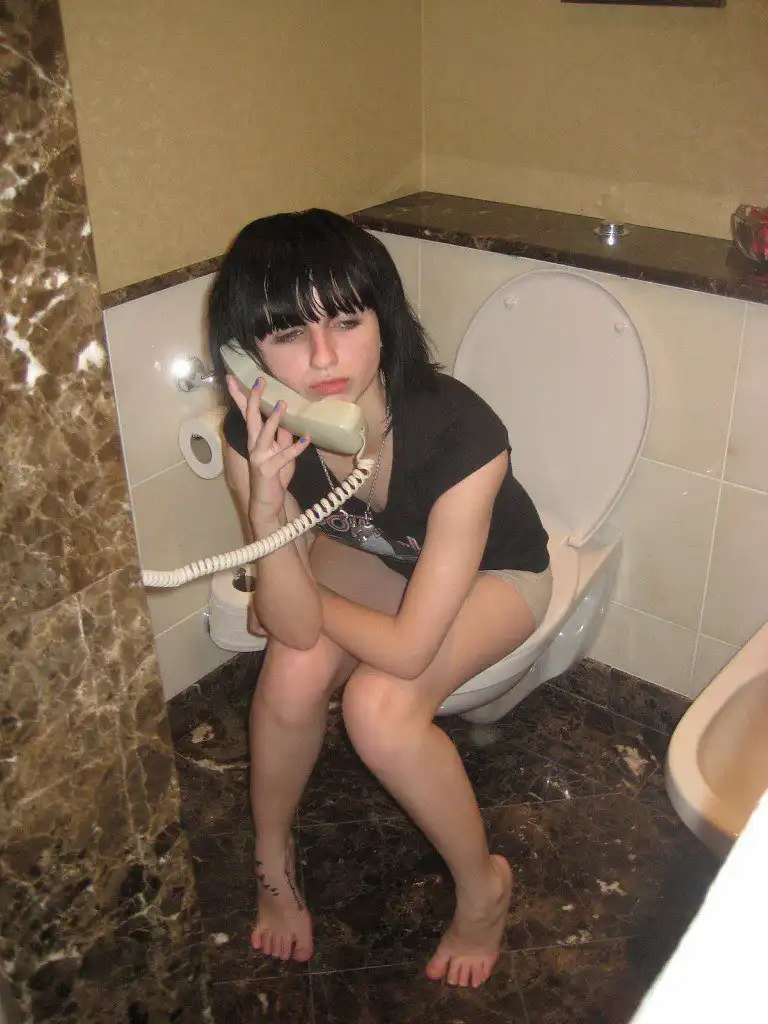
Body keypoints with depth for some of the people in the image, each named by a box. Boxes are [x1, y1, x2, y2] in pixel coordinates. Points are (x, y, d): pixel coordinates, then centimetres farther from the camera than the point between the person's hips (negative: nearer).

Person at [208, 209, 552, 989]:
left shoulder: (461, 435, -40)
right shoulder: (256, 435, -27)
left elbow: (407, 648, -35)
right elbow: (295, 627, -26)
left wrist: (291, 601, -20)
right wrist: (266, 503, -42)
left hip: (493, 572, -3)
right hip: (368, 554, 4)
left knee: (380, 705, -27)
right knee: (293, 672, -24)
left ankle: (483, 884, 2)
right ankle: (272, 859, 7)